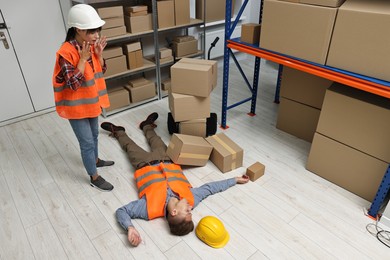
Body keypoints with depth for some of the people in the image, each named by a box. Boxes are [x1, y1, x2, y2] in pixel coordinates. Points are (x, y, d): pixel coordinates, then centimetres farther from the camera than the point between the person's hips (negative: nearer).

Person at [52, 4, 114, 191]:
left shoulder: (91, 46, -1)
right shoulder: (66, 53, -24)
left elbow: (101, 71, 6)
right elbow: (73, 84, -27)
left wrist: (99, 54, -10)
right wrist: (83, 59, -29)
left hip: (91, 101, 8)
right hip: (76, 106, -7)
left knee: (94, 135, 24)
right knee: (87, 142, 3)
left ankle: (95, 160, 48)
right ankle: (94, 178, 18)